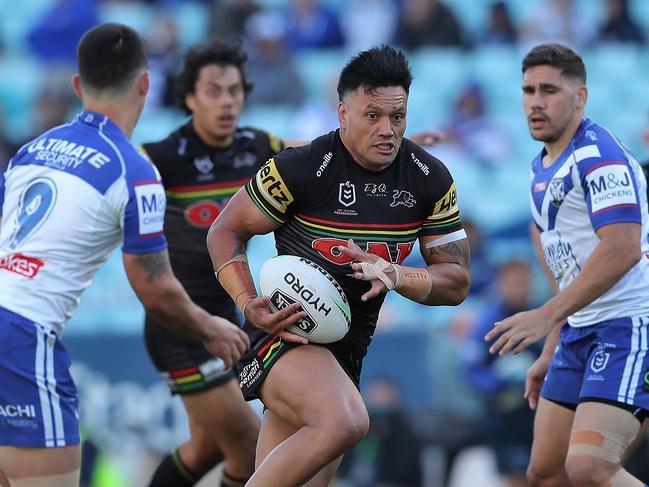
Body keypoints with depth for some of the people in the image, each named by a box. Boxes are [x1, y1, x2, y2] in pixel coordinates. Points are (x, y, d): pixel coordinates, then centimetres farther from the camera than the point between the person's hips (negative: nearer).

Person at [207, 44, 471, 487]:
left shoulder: (431, 180, 1)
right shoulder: (301, 168, -14)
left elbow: (456, 282, 5)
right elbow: (225, 233, -4)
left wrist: (395, 276, -16)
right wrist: (250, 305, -20)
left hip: (347, 352, 7)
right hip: (285, 334, -7)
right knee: (346, 422, -35)